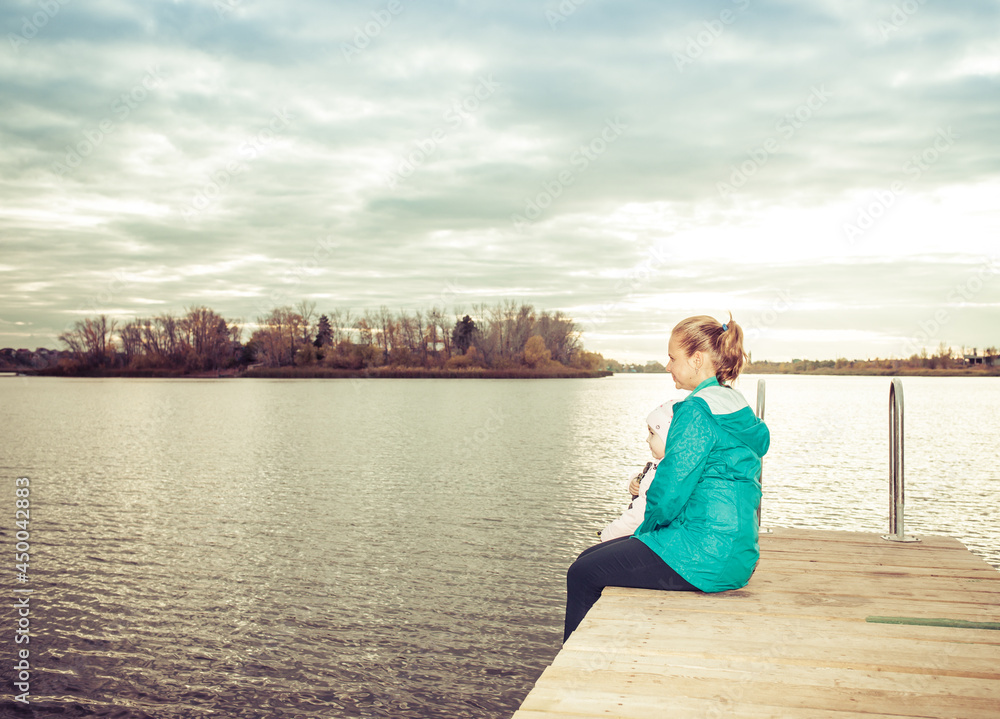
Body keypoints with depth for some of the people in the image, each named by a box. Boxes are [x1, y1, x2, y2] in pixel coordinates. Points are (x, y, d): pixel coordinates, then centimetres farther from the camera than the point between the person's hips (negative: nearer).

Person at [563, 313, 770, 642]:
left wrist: (646, 527, 2)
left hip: (706, 559, -10)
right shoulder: (738, 408, 13)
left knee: (583, 576, -2)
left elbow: (669, 493, -19)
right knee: (591, 557, 17)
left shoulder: (697, 411, -17)